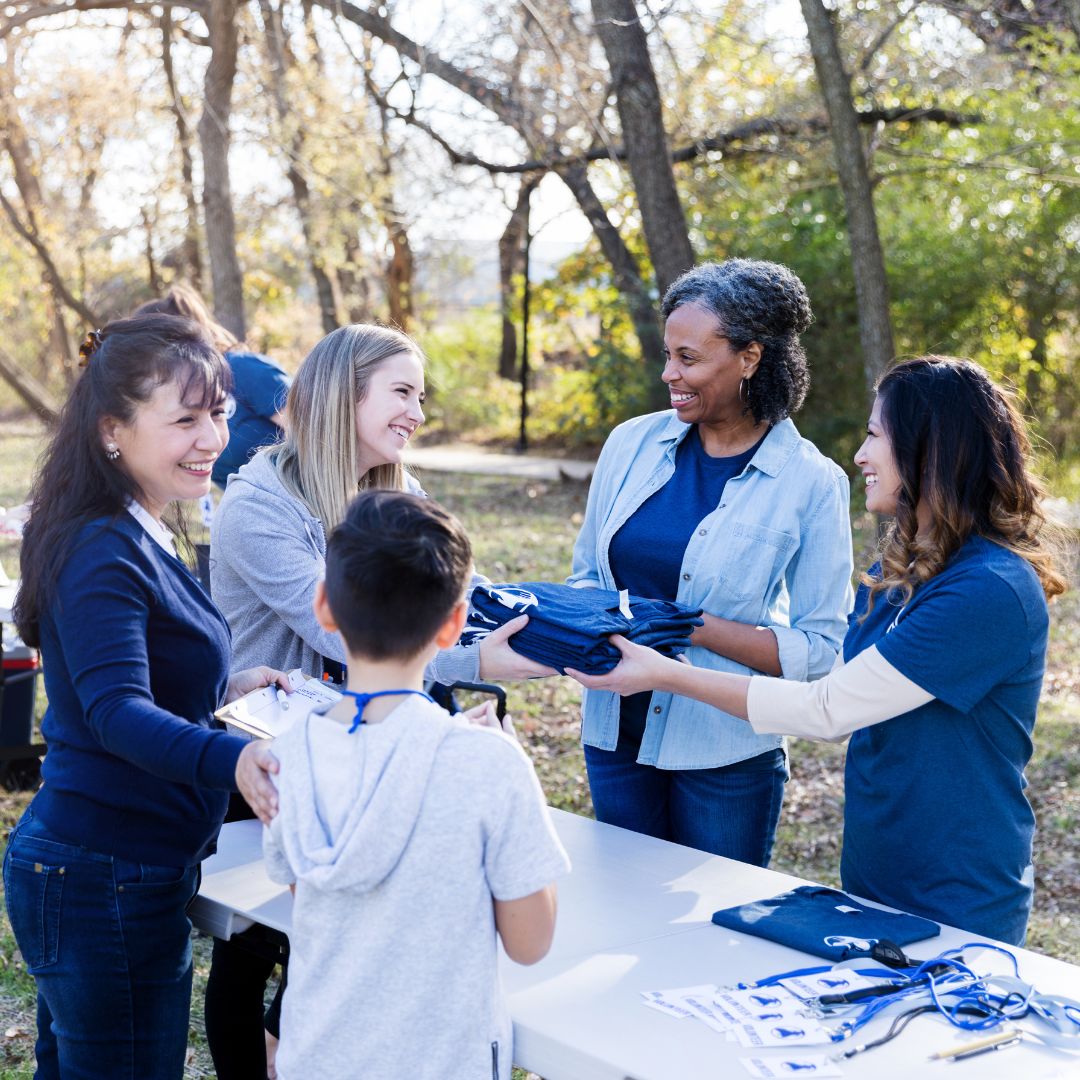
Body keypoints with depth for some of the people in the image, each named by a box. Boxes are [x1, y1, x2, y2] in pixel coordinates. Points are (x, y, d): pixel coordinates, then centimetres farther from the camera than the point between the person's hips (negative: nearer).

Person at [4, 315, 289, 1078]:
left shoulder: (138, 535, 10)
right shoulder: (106, 552, -21)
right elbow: (116, 713, -36)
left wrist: (224, 687, 19)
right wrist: (231, 759, -51)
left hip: (84, 867, 10)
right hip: (105, 883, -10)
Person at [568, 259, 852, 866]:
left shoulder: (811, 484, -11)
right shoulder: (633, 443, 0)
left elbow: (819, 650, -10)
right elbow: (586, 574, 11)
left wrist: (692, 628, -20)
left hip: (725, 753, -3)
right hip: (616, 735, 4)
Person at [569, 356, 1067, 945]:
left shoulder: (993, 592, -24)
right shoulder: (894, 573, 4)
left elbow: (827, 711, -23)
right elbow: (841, 709, 8)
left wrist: (666, 675, -18)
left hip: (957, 909, -8)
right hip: (872, 876, 8)